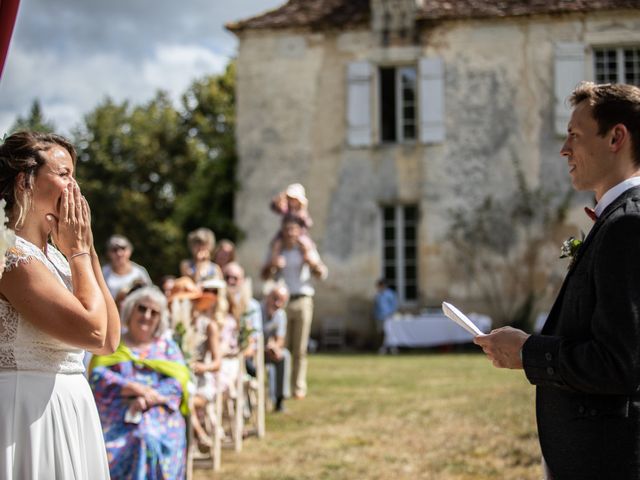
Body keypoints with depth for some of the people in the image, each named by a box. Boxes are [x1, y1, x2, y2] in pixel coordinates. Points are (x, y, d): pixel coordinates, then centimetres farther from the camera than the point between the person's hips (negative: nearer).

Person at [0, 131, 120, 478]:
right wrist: (78, 251, -8)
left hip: (71, 410, 9)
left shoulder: (53, 255, 13)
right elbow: (93, 331, -21)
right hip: (29, 410, -9)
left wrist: (88, 250, 5)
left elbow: (110, 340, 8)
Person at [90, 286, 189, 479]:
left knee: (153, 447, -28)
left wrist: (146, 400, -13)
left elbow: (177, 382, 4)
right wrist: (137, 388, -11)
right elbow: (97, 377, 1)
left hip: (162, 423, 1)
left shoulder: (168, 346, 20)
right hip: (115, 423, 0)